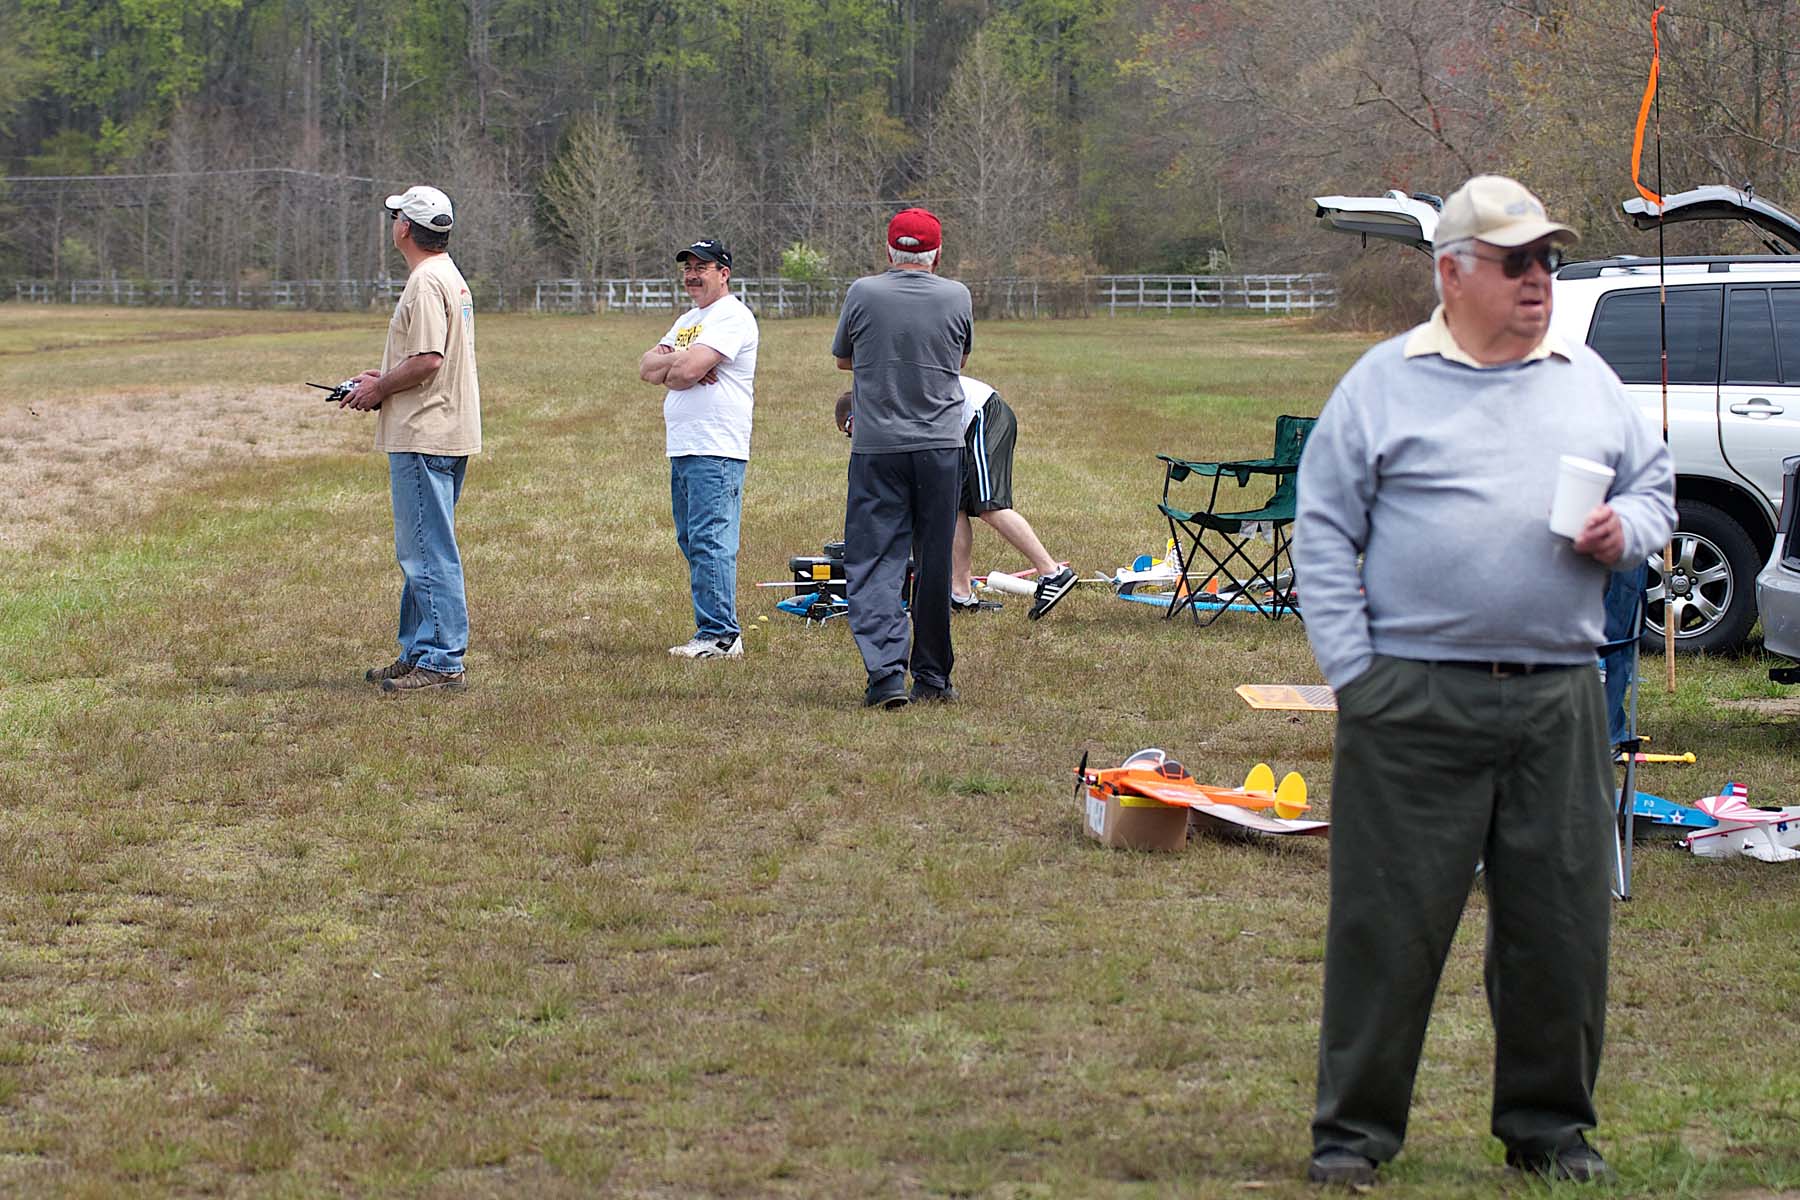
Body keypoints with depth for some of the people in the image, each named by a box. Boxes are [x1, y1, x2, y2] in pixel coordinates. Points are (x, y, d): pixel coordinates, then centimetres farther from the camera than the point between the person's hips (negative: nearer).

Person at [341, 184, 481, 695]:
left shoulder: (426, 283, -17)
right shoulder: (452, 278, 17)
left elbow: (427, 361, -24)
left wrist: (379, 389, -10)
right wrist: (383, 379, 17)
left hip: (423, 437, -11)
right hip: (443, 435, 11)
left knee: (428, 552, -8)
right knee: (422, 551, 16)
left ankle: (442, 661, -8)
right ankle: (419, 653, 23)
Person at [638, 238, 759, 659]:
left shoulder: (731, 316, -9)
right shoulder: (689, 320, 22)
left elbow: (689, 370, -20)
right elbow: (646, 367, 14)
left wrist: (668, 370, 2)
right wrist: (678, 361, -6)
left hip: (716, 450, -10)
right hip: (682, 448, 10)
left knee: (710, 541, -13)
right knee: (691, 542, 11)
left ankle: (719, 635, -14)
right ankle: (715, 631, 16)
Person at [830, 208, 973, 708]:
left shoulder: (862, 294, -3)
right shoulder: (956, 297, 0)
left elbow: (842, 360, 11)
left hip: (876, 447, -1)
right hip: (940, 443, 1)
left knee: (873, 561, -1)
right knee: (933, 565, 9)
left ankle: (886, 672, -16)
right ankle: (932, 678, 15)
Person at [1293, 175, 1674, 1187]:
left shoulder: (1591, 384, 15)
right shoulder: (1386, 384, 3)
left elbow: (1657, 488, 22)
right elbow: (1324, 533, 2)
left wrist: (1628, 531, -2)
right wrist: (1354, 672, -5)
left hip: (1560, 701, 4)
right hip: (1415, 701, -3)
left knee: (1562, 922, 7)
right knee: (1388, 920, -1)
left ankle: (1552, 1124, 21)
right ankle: (1355, 1131, 9)